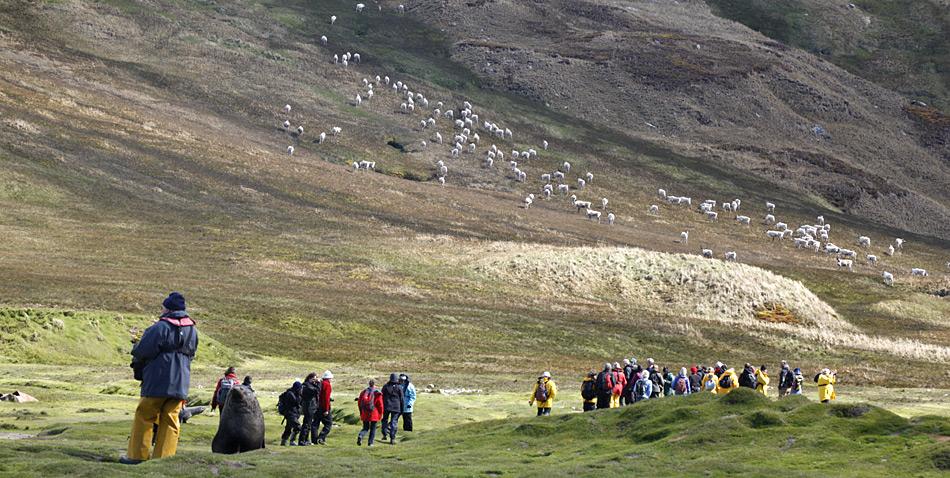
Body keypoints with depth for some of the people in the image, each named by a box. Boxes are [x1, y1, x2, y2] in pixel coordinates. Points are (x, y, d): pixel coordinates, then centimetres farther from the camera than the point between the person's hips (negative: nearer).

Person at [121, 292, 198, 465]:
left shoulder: (161, 327, -12)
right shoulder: (193, 330, 11)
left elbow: (142, 352, -11)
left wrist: (137, 365, 9)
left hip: (157, 383, -6)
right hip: (180, 384, 6)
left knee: (144, 417, 4)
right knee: (170, 421, 7)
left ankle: (136, 456, 6)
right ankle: (164, 458, 4)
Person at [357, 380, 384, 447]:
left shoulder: (364, 392, 5)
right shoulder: (377, 393, -6)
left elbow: (359, 403, 8)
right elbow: (380, 404, -8)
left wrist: (361, 412, 18)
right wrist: (380, 414, 4)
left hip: (365, 413, 3)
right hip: (374, 413, -3)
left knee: (365, 428, 12)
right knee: (373, 428, 10)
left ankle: (360, 436, -17)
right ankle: (370, 442, 6)